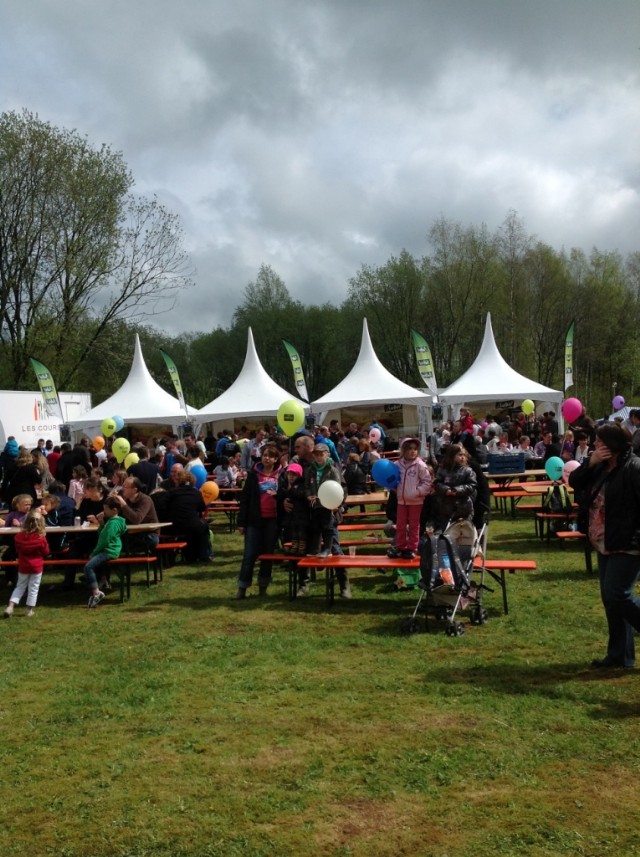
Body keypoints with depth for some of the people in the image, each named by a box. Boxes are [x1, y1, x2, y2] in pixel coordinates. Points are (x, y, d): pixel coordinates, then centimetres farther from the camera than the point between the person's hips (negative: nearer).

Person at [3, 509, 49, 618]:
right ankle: (29, 610, 13)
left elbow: (18, 549, 9)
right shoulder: (41, 538, -17)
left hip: (23, 566, 3)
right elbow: (46, 552, -3)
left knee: (20, 587, 16)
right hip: (37, 566, -3)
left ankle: (10, 606, 3)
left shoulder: (19, 536, -7)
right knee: (33, 589, 8)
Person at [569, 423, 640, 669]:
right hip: (606, 545, 9)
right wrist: (590, 463, -8)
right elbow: (574, 481, 7)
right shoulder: (601, 467, 11)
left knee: (617, 594, -14)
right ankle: (620, 655, 19)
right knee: (610, 598, 11)